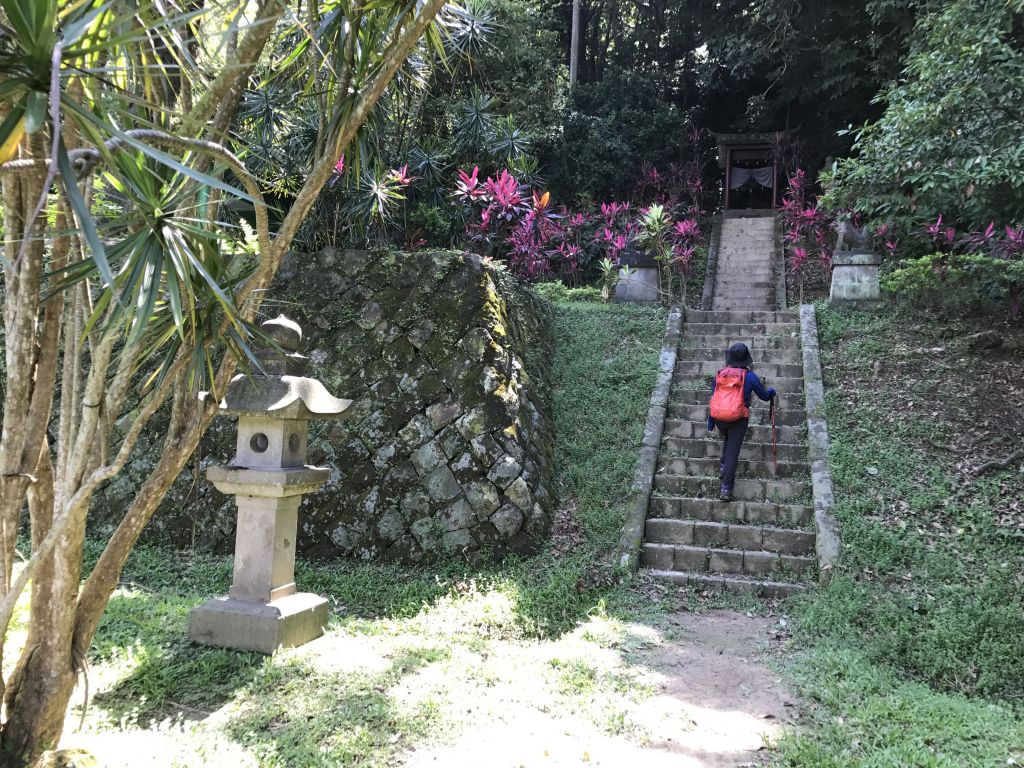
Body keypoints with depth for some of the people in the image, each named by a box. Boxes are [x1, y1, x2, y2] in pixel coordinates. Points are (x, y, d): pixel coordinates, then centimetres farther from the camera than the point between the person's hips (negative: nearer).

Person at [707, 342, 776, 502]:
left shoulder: (719, 375, 5)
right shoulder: (750, 376, -4)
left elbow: (713, 400, 9)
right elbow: (764, 396, 9)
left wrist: (710, 424, 16)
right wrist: (771, 391, 34)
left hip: (719, 419, 3)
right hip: (739, 419, -3)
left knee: (727, 440, 34)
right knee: (733, 451, 1)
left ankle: (724, 468, 30)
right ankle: (726, 488, -5)